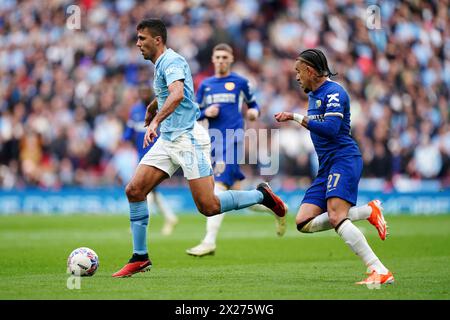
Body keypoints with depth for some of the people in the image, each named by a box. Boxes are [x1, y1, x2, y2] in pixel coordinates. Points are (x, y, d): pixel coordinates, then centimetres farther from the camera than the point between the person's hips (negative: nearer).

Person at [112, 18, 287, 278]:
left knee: (209, 207, -13)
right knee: (134, 190, -4)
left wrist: (156, 121, -42)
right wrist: (151, 108, 53)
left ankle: (262, 195, 9)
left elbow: (177, 94, -33)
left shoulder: (172, 61, -13)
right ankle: (140, 257, 2)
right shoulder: (160, 64, 17)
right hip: (167, 140, 9)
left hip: (189, 138, -9)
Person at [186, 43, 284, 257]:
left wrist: (254, 111, -6)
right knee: (238, 195, 6)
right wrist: (205, 112, -4)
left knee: (219, 188, -17)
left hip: (233, 138, -5)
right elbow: (194, 114, 17)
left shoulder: (240, 82, 6)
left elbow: (253, 103, 17)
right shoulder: (205, 85, 16)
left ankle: (209, 242, -20)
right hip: (214, 141, 5)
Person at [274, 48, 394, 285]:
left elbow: (330, 129, -23)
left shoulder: (334, 92, -10)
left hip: (344, 159, -10)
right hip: (326, 167, 10)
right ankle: (369, 211, -4)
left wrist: (296, 118, -17)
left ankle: (380, 272, -28)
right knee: (304, 222, -5)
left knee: (336, 217, -27)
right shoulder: (313, 95, 21)